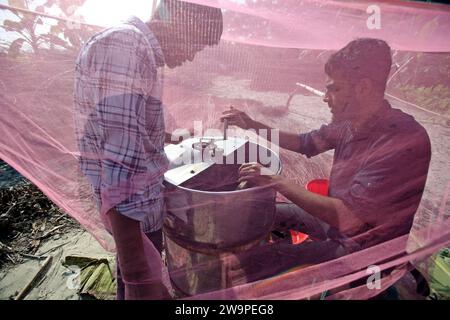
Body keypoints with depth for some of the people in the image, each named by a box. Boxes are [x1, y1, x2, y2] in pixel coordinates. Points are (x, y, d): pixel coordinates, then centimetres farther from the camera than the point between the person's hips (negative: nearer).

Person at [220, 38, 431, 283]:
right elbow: (305, 143, 7)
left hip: (359, 246, -8)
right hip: (336, 218, 8)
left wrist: (276, 181, -31)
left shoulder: (405, 143, -32)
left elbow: (345, 216, -34)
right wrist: (251, 125, 0)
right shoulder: (350, 122, -6)